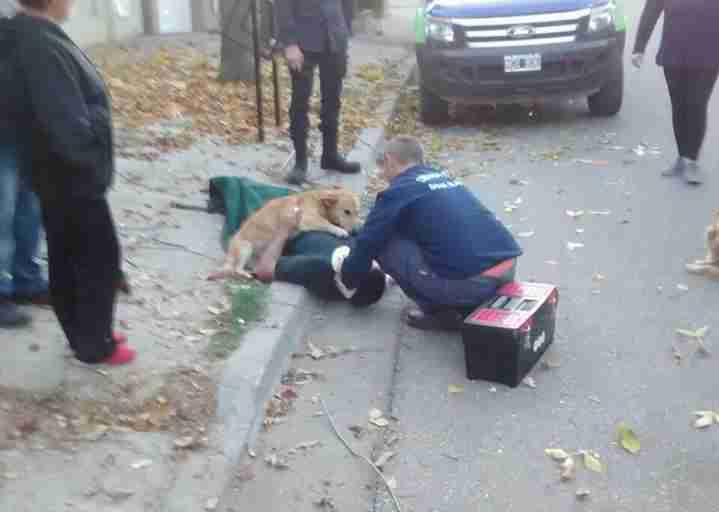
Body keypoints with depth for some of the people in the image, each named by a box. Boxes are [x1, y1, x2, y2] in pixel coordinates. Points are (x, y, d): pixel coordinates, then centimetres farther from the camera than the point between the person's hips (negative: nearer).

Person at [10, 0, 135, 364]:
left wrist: (85, 164, 7)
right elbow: (68, 126, -29)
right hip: (73, 178, -9)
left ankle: (83, 335, 33)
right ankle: (94, 345, 19)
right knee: (100, 259, 6)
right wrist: (90, 164, -12)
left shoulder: (31, 35, 4)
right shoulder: (44, 46, -27)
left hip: (57, 175, 9)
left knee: (65, 260, 18)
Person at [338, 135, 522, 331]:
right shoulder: (442, 177, 24)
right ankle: (472, 304, 19)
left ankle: (438, 310, 9)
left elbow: (367, 244, 7)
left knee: (385, 243, 6)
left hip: (471, 280, -8)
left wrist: (348, 279, 28)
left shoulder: (397, 192, 2)